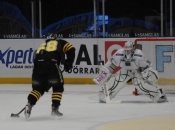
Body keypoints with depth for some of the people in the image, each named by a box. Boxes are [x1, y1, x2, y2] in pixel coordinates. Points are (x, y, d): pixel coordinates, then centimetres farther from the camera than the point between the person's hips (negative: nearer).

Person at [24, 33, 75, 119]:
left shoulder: (41, 46, 37)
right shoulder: (59, 43, 27)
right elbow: (71, 49, 11)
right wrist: (68, 63, 20)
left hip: (38, 64, 4)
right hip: (51, 64, -4)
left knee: (38, 88, 20)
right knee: (58, 87, 14)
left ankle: (29, 105, 1)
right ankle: (55, 109, 8)